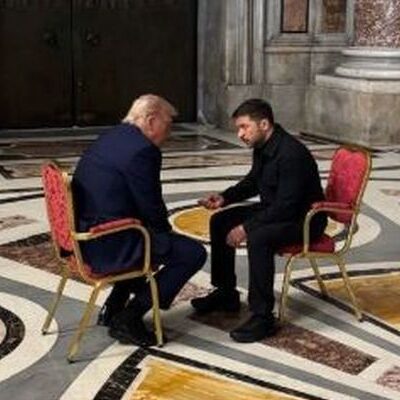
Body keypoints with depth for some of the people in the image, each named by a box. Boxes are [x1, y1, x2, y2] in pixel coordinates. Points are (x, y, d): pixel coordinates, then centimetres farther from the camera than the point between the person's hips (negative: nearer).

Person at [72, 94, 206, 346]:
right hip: (109, 244, -10)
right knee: (193, 253, -5)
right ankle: (129, 318, -1)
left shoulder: (110, 138, 13)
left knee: (158, 237, 32)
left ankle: (113, 309, 29)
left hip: (84, 235, 10)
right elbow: (151, 208, -14)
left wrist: (163, 229, 17)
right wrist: (167, 230, 7)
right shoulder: (143, 150, -17)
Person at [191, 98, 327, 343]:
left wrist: (246, 227, -29)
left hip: (303, 219, -10)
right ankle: (226, 294, 18)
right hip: (275, 209, 10)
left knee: (258, 238, -35)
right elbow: (253, 182, 18)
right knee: (221, 221, 7)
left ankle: (263, 317, -25)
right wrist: (225, 198, 1)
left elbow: (286, 206, -30)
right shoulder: (262, 147, 1)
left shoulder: (292, 153, -28)